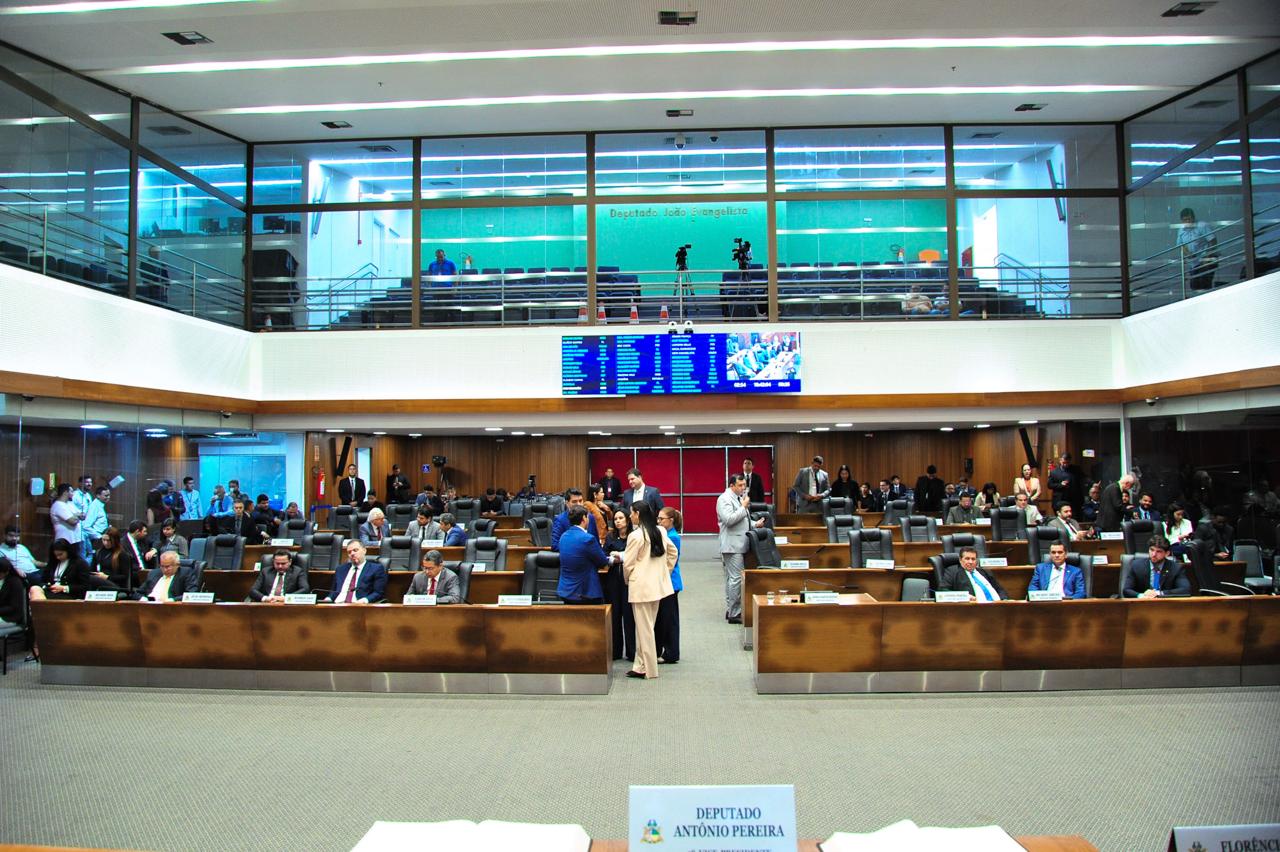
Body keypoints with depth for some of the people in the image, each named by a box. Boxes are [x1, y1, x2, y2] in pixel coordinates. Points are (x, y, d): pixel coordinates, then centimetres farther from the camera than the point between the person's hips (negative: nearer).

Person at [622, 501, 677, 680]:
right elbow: (673, 552, 14)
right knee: (647, 627, 14)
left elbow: (628, 564, -11)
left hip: (641, 586, -7)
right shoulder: (660, 532, 6)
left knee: (644, 628, 1)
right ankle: (641, 665, 20)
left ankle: (647, 669, 8)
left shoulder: (635, 536, -16)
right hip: (657, 584, 7)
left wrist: (627, 579, 7)